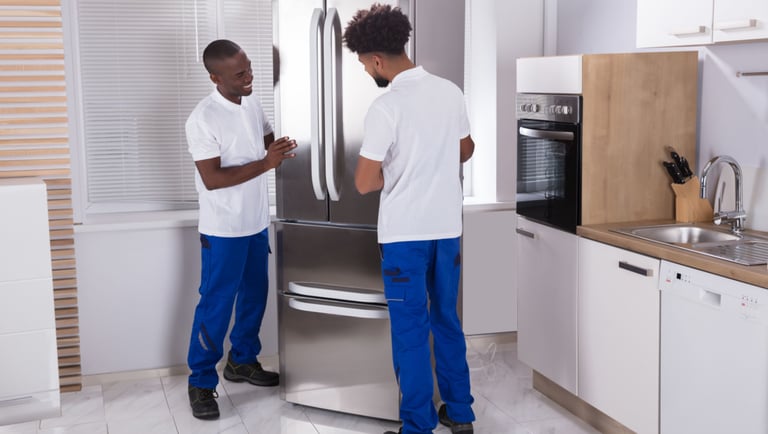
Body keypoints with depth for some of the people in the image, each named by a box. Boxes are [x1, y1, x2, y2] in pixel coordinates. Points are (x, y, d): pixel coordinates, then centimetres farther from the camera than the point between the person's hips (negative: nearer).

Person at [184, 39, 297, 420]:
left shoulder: (251, 103, 3)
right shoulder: (203, 119, -20)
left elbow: (267, 140, 18)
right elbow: (212, 179, -23)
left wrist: (282, 148, -6)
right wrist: (264, 164, -28)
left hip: (256, 222, 7)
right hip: (223, 230, -7)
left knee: (254, 296, 18)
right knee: (215, 305, 1)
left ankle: (242, 360, 36)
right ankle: (201, 382, 13)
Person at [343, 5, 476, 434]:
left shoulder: (387, 106, -18)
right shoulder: (451, 91, 3)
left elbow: (364, 183, -16)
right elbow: (466, 151, 18)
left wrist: (395, 172, 4)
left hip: (405, 231, -6)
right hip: (447, 226, 6)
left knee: (410, 329, 4)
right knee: (447, 320, 18)